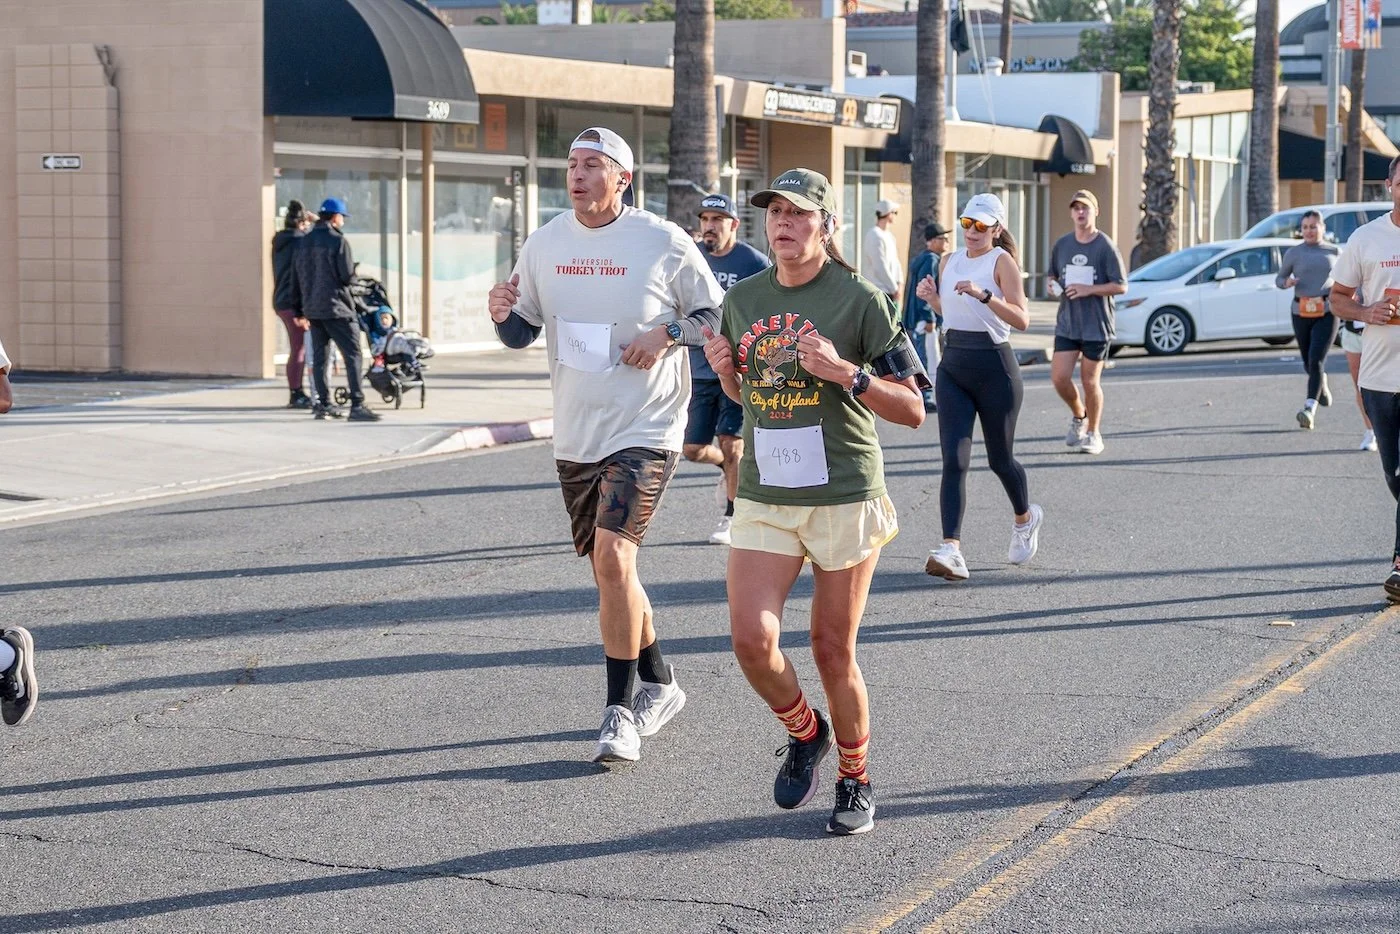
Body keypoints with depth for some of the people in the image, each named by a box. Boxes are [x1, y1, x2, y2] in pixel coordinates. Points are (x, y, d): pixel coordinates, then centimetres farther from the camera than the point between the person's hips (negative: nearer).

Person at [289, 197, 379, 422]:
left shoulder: (304, 242, 12)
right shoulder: (338, 241, -10)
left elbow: (296, 279, 14)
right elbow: (348, 276, -14)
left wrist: (299, 310, 20)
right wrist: (352, 273, 10)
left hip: (312, 309, 7)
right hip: (336, 307, -7)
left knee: (319, 357, 12)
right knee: (352, 355, -7)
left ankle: (323, 403, 14)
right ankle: (357, 405, -15)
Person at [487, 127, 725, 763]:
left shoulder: (663, 242, -7)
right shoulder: (545, 243, 5)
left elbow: (717, 314, 1)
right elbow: (523, 332, 13)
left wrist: (667, 333, -16)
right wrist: (503, 315, -9)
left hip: (645, 430, -6)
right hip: (574, 436, 6)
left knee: (612, 557, -20)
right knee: (609, 568, 14)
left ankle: (620, 710, -10)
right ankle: (658, 684, 34)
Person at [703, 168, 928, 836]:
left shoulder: (860, 299, -6)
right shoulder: (743, 298, 8)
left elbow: (912, 411, -7)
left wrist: (843, 371, -21)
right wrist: (725, 370, 0)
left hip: (844, 498, -3)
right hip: (763, 498, 4)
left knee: (833, 653, 3)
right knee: (752, 640, -12)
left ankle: (855, 781, 25)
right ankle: (804, 732, 19)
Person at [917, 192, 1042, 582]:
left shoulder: (1002, 262, -8)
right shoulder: (950, 261, 10)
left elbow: (1022, 319, -18)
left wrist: (983, 294, -31)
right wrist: (931, 295, 4)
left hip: (994, 366, -4)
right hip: (953, 364, 4)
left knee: (999, 459, 10)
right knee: (953, 460, -9)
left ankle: (1025, 518, 40)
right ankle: (951, 549, -17)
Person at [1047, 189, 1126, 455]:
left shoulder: (1105, 247, -8)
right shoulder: (1062, 245, 7)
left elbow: (1121, 286, -9)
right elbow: (1053, 275, 21)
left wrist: (1089, 289, -19)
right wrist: (1053, 285, -3)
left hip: (1096, 326, -4)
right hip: (1066, 324, 4)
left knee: (1090, 381, 0)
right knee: (1059, 378, -4)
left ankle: (1093, 433, 18)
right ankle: (1078, 416, 25)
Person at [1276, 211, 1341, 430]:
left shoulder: (1334, 252, 7)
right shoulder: (1293, 253, 6)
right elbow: (1279, 278, 13)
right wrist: (1286, 283, -10)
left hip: (1327, 313, -2)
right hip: (1301, 313, 2)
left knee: (1316, 361, -17)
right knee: (1308, 364, 12)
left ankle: (1309, 409, -25)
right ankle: (1322, 383, 48)